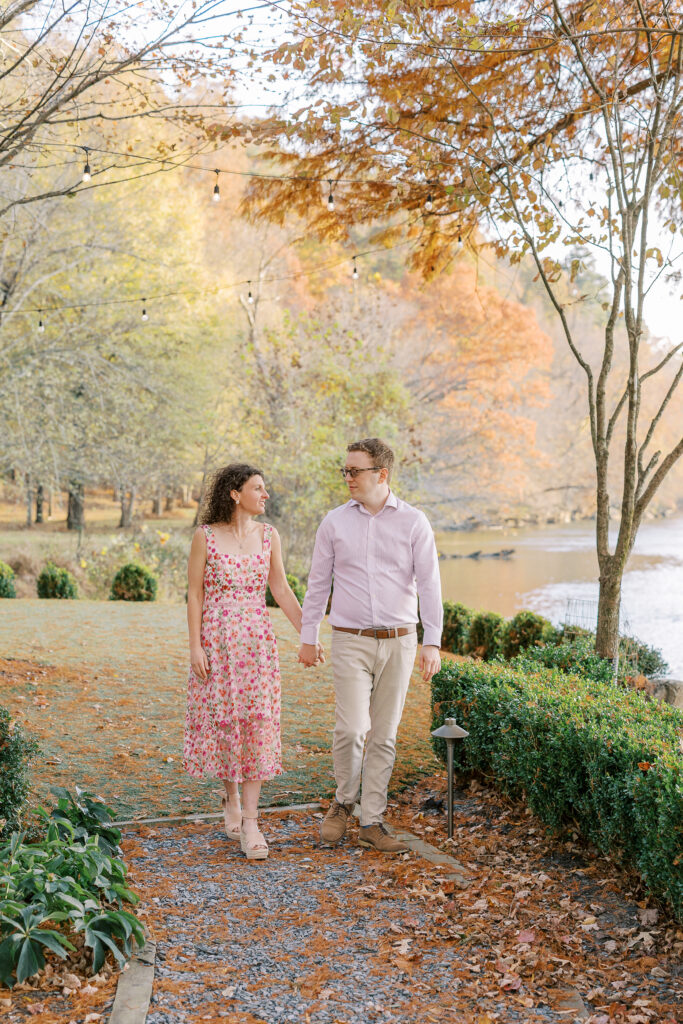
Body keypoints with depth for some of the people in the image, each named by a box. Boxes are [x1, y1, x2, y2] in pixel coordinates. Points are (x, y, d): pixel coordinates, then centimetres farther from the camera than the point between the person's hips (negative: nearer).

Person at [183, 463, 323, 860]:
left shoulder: (269, 535, 4)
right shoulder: (206, 536, -4)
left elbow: (282, 592, 6)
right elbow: (195, 594, -3)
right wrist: (195, 646, -8)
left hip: (258, 640, 2)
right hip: (217, 640, -2)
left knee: (257, 722, -5)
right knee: (223, 718, 6)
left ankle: (250, 823, -3)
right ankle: (231, 797, 32)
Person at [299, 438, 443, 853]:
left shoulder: (414, 522, 1)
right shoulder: (335, 522, 4)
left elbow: (429, 585, -1)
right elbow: (318, 583, 9)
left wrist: (433, 643, -7)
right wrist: (308, 638, 8)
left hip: (399, 642, 1)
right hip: (352, 642, 0)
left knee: (384, 736, 6)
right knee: (351, 729, -12)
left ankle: (373, 822, 16)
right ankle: (344, 802, 15)